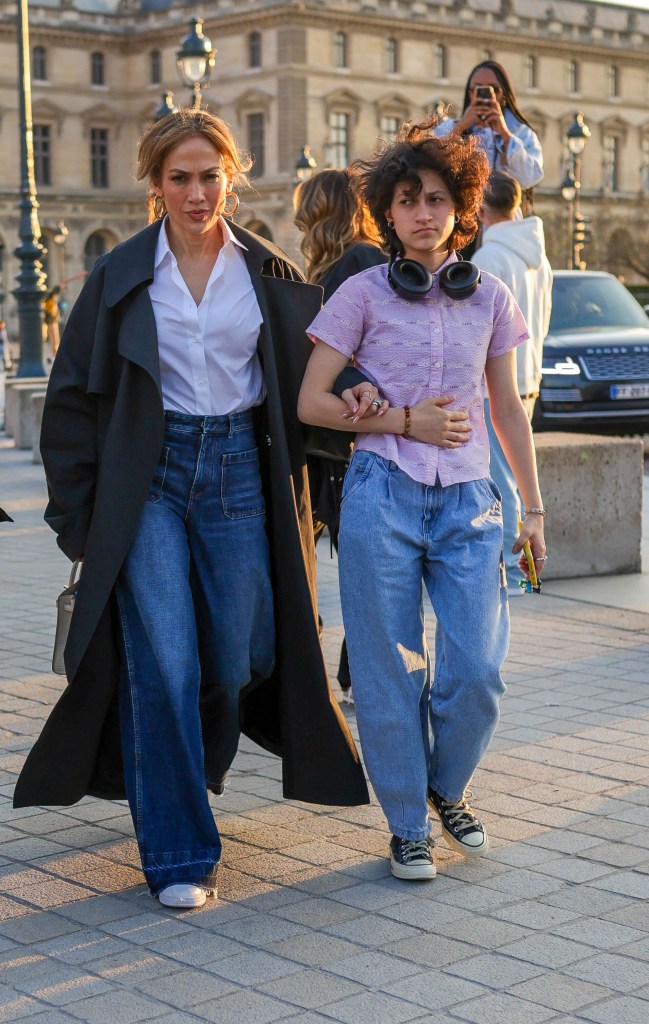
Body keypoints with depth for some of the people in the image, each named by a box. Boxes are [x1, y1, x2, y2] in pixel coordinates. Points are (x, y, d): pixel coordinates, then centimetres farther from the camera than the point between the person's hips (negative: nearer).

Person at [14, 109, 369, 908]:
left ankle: (188, 774, 37)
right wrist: (78, 512, 1)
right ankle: (178, 851, 3)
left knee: (240, 659, 5)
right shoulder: (121, 275, 3)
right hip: (149, 476, -2)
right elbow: (73, 397, 4)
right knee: (163, 665, -7)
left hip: (240, 473, 2)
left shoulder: (271, 275, 6)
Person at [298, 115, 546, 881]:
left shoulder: (489, 298, 10)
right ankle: (407, 826, 18)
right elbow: (311, 403, 1)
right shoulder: (362, 295, 2)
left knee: (477, 670, -4)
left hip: (467, 501, 2)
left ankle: (447, 789, 24)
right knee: (389, 671, 2)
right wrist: (405, 422, -8)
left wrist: (533, 508, 15)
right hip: (382, 496, -2)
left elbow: (508, 410, 16)